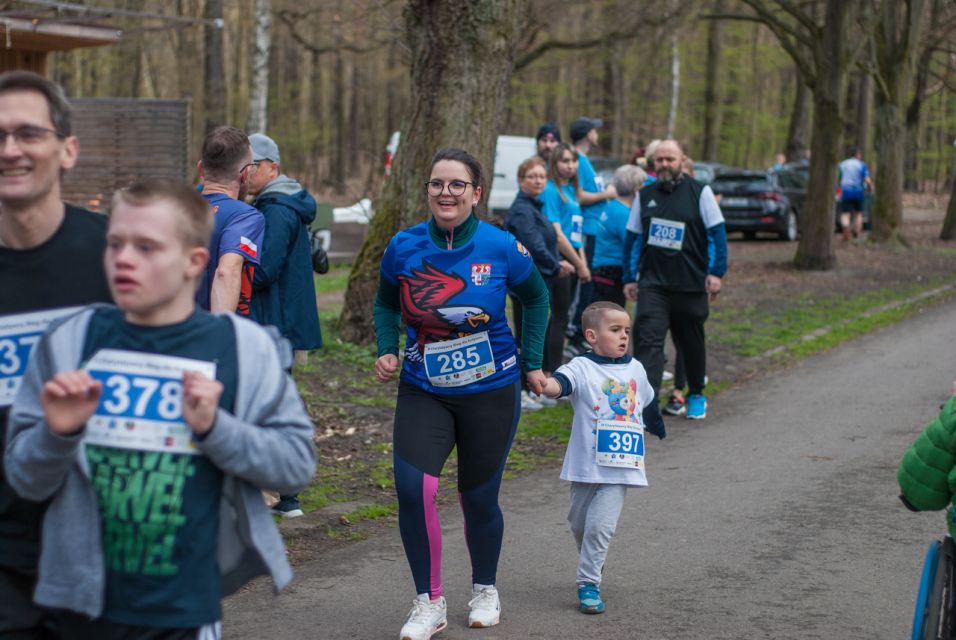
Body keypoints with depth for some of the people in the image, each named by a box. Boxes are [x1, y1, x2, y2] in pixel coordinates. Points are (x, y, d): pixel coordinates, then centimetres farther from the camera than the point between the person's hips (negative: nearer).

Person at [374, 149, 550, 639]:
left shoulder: (501, 247, -12)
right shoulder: (404, 246, -8)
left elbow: (535, 298, 8)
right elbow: (386, 303, 12)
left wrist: (532, 362, 7)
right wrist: (387, 350, -4)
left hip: (491, 391, -1)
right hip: (423, 391, 1)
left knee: (479, 498, 9)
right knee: (412, 487, -17)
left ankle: (485, 590, 38)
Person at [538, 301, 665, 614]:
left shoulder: (635, 369, 8)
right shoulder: (582, 367, -6)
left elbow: (648, 404, 27)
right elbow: (561, 383, -28)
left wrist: (658, 431, 42)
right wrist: (545, 384, -51)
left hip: (621, 467, 1)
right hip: (587, 465, -1)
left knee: (601, 525, -10)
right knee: (579, 523, 15)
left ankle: (588, 584, -2)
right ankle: (591, 561, 42)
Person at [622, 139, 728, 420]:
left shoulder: (699, 192, -2)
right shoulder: (645, 195, 9)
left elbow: (717, 232, -4)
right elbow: (633, 238, 14)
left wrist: (716, 271, -11)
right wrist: (629, 278, 11)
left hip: (691, 283, -2)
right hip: (653, 283, 2)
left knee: (691, 344, 13)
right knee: (648, 341, -13)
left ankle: (696, 395, 33)